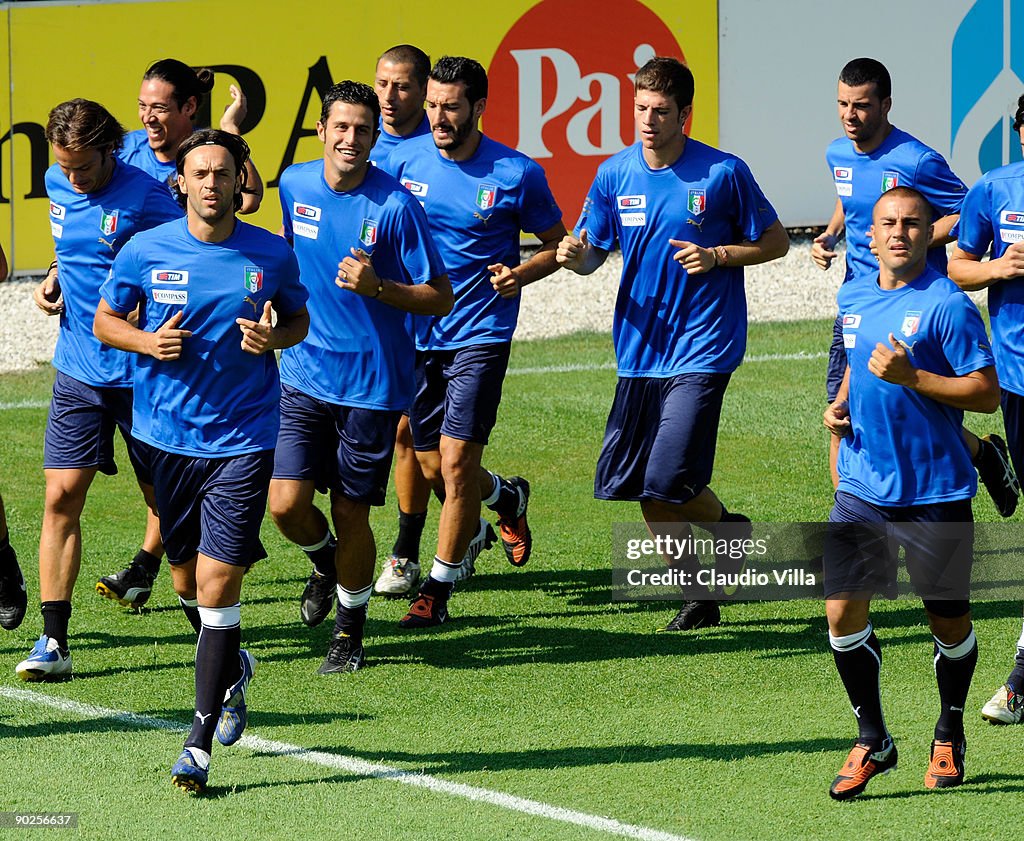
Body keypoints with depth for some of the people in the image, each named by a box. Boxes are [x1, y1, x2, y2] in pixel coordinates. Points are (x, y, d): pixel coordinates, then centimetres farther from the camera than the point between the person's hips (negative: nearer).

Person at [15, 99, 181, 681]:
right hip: (79, 368, 5)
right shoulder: (59, 185, 5)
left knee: (164, 496, 8)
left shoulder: (147, 195, -15)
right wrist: (54, 279, 6)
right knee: (62, 495, -4)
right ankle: (54, 641, -5)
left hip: (142, 369, -5)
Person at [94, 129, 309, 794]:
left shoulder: (272, 257, -4)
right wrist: (147, 341, -11)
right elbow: (105, 320, 9)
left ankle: (201, 742, -9)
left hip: (243, 439, -2)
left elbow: (300, 320, 12)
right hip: (168, 434, 2)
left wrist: (274, 337, -10)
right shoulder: (146, 252, -3)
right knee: (189, 580, 14)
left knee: (217, 577, -12)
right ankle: (234, 667, 47)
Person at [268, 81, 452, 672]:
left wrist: (377, 288, -24)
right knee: (287, 504, -5)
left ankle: (351, 630, 23)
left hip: (372, 384, -4)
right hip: (304, 374, 4)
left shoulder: (396, 206, -13)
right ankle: (326, 561, 30)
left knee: (351, 514, 2)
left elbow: (440, 297, -10)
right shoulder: (295, 185, 2)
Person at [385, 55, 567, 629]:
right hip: (417, 332, 4)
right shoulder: (404, 161, 0)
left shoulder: (517, 174, -8)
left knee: (456, 461, -11)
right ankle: (507, 497, 42)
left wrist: (521, 274, -15)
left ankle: (439, 589, 3)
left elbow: (556, 244, 5)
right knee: (432, 469, 9)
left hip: (480, 335, -4)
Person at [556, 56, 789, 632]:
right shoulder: (615, 174, 4)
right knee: (638, 487, 4)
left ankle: (725, 525, 18)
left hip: (702, 348, -5)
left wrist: (717, 255, -14)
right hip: (640, 348, 5)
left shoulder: (724, 173, -7)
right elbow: (592, 250, 11)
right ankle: (703, 594, 22)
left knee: (668, 481, -15)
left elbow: (776, 241, 2)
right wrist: (576, 256, -13)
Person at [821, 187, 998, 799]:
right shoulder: (853, 298, 8)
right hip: (864, 488, 5)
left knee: (950, 623, 6)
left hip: (935, 492, -5)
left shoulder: (947, 305, -12)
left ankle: (950, 736, 29)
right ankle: (873, 741, 8)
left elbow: (988, 393, -13)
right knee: (842, 610, -6)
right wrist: (841, 404, 7)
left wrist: (911, 378, -22)